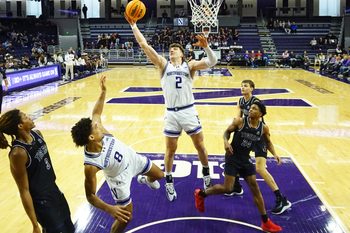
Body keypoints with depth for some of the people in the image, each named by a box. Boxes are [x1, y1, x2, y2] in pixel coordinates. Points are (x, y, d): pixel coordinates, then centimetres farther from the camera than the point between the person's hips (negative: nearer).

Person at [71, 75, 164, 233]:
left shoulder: (99, 132, -27)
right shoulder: (90, 165, -40)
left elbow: (96, 113, -6)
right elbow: (90, 195, -31)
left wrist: (103, 91, -14)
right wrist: (109, 209, -43)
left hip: (132, 158, 6)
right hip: (120, 177, -6)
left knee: (159, 175, 25)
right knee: (125, 218, 2)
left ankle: (146, 180, 63)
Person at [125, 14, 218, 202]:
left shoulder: (190, 65, 4)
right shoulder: (163, 64, 5)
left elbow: (212, 62, -10)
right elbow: (144, 45, -2)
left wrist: (206, 47, -27)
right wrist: (133, 25, -7)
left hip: (189, 111, 0)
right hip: (171, 113, 1)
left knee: (200, 145, 10)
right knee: (170, 149, 10)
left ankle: (206, 174, 34)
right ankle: (169, 182, 28)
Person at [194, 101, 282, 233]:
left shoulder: (263, 128, -4)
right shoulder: (240, 121, -15)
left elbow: (268, 142, 13)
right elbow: (227, 131, -3)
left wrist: (274, 154, -3)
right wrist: (226, 142, -24)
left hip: (245, 159, 4)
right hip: (232, 157, -4)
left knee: (255, 188, 7)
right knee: (227, 188, -10)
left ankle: (266, 222, 15)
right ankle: (201, 194, 17)